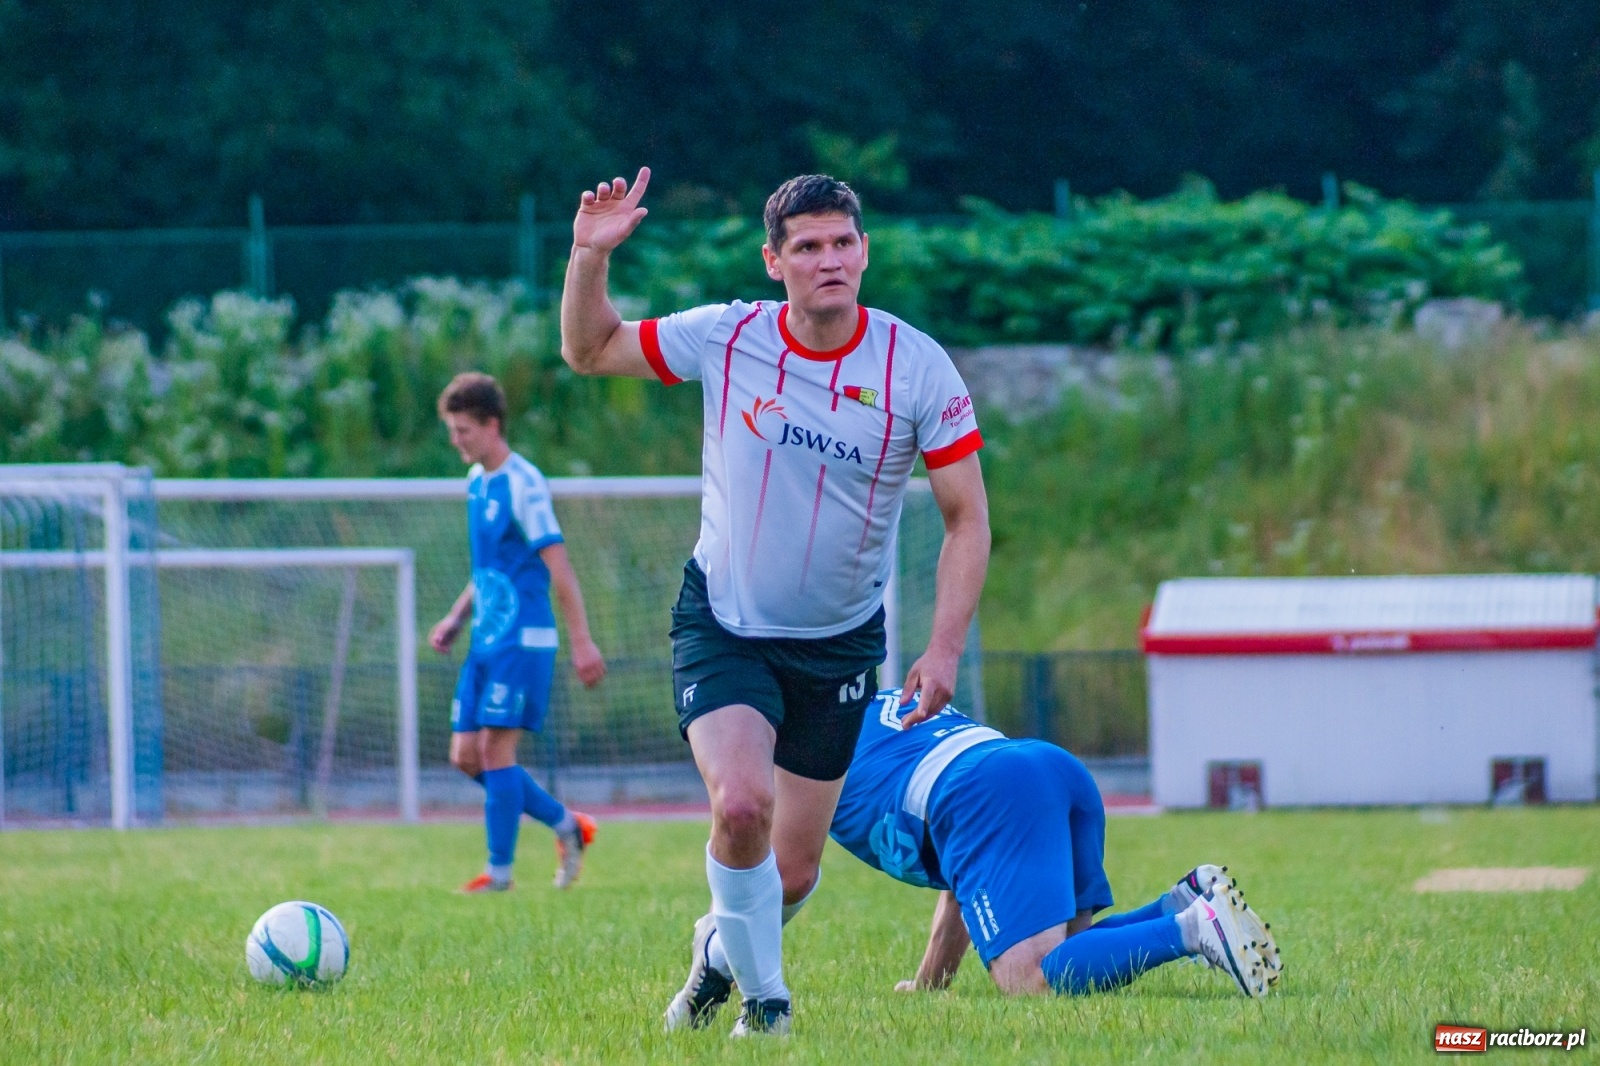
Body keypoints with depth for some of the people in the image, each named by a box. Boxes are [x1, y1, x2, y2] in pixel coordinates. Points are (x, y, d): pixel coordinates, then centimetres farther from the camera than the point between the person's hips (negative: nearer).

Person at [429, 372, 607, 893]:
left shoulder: (522, 485, -14)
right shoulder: (476, 482, 13)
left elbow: (558, 565, -16)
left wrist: (582, 642, -18)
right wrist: (457, 618, 17)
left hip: (522, 639, -9)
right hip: (486, 640, 9)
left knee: (496, 750, -9)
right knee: (466, 755, 6)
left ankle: (500, 871, -1)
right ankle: (566, 825, 17)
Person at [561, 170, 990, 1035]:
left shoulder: (917, 367, -13)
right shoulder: (724, 340, -11)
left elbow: (966, 518, -7)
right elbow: (587, 351, 2)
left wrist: (944, 649, -16)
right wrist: (590, 256, -17)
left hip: (840, 641, 1)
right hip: (722, 628, -1)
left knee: (791, 873, 6)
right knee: (741, 806, -26)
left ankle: (724, 951, 41)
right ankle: (763, 998, -4)